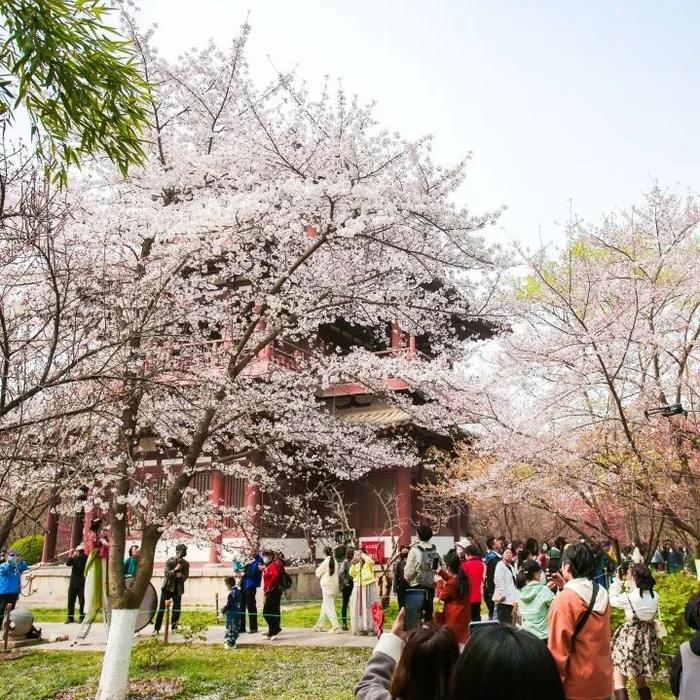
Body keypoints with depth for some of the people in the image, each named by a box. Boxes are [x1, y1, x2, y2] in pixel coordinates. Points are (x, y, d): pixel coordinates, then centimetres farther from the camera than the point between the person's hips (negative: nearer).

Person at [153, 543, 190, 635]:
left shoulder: (186, 563, 4)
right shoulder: (169, 561, -3)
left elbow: (186, 576, 1)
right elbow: (166, 574, -12)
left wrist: (181, 575, -20)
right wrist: (175, 570, -28)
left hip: (178, 588, 2)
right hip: (167, 587, -2)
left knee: (177, 608, 3)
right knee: (162, 607, -3)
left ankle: (174, 627, 17)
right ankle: (157, 628, 1)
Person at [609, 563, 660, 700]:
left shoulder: (629, 597, -19)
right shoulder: (654, 596, -3)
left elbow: (612, 600, 0)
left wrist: (617, 580, 5)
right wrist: (627, 582, 15)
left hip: (630, 638, -6)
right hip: (647, 639, 6)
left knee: (619, 681, 2)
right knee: (640, 680, 23)